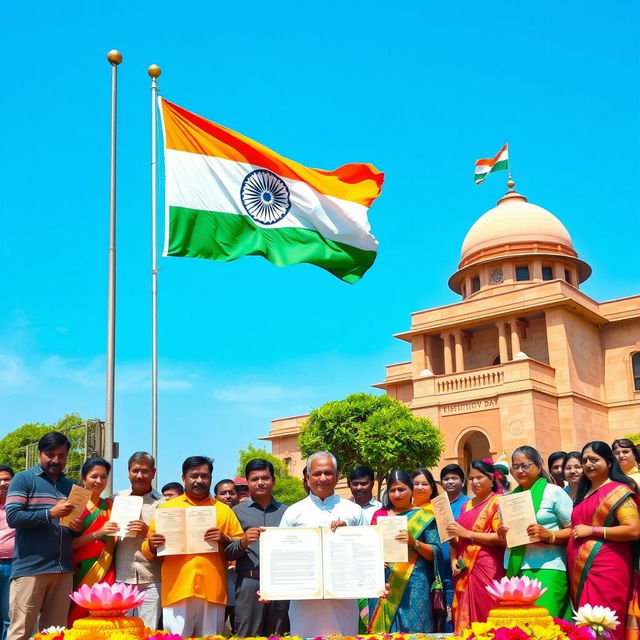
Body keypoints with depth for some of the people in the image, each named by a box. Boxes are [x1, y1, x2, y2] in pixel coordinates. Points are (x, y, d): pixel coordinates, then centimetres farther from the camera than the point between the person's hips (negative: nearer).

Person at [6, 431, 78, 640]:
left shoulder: (71, 486, 18)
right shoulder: (24, 479, 2)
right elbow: (13, 517, -10)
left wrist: (76, 526, 0)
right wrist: (50, 514, -19)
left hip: (63, 569, 5)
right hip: (30, 569, -5)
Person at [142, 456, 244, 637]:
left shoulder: (224, 510, 13)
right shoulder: (167, 508, 12)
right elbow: (148, 552, 12)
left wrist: (224, 540, -9)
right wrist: (152, 545, -10)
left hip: (212, 591, 1)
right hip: (177, 591, -1)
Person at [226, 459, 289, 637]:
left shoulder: (285, 512, 14)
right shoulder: (238, 511, 8)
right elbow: (227, 554, 5)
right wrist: (243, 542, -15)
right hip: (250, 583, -2)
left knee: (278, 636, 5)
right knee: (247, 636, -3)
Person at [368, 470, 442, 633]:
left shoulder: (424, 518, 4)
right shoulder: (379, 514, 11)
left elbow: (435, 553, -1)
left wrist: (414, 542, -17)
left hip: (413, 584, -2)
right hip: (384, 583, 2)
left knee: (413, 630, -4)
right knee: (383, 629, 2)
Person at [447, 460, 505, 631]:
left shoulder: (498, 502, -2)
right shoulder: (467, 506, 17)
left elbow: (502, 538, -13)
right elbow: (456, 539, 22)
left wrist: (468, 533, -13)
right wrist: (454, 560, 3)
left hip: (487, 569, -6)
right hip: (464, 572, 6)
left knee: (486, 619, -6)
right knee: (465, 618, 6)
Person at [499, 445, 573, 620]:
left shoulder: (553, 492, 1)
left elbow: (574, 530, -3)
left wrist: (549, 535, -18)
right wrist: (502, 535, 5)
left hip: (546, 568, -5)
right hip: (514, 569, 5)